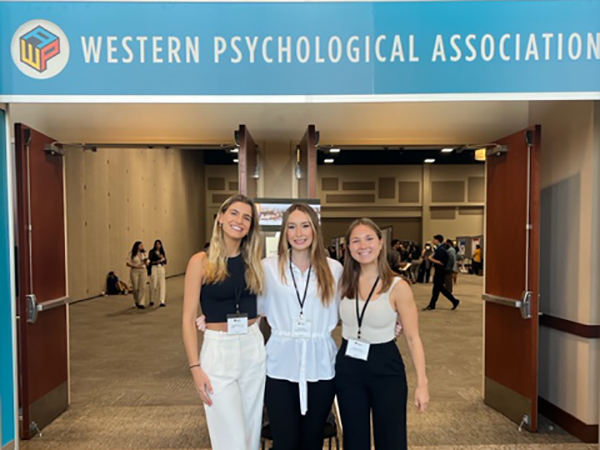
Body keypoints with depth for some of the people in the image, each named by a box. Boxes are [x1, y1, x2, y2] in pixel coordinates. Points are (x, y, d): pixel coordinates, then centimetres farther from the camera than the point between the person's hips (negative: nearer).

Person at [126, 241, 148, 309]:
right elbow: (127, 263, -6)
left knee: (143, 287, -6)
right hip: (134, 271, -3)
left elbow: (146, 263, 12)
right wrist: (136, 266, -16)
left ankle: (141, 303, -3)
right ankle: (136, 301, 28)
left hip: (143, 271, 3)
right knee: (135, 288, 2)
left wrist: (146, 261, -11)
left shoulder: (144, 253, 9)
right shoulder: (131, 254, -3)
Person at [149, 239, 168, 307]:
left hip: (161, 268, 3)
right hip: (154, 268, -3)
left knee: (162, 285, -4)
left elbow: (165, 262, 10)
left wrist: (162, 258, -8)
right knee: (153, 285, 0)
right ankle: (152, 300, 18)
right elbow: (149, 261, -4)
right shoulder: (152, 251, 0)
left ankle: (162, 301, -4)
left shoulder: (162, 252, 12)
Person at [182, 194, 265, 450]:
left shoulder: (252, 261, 4)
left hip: (253, 348, 4)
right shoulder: (201, 261, -8)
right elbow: (188, 318, -8)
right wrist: (195, 367, -11)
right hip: (218, 350, -4)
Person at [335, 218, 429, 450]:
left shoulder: (398, 287, -12)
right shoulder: (344, 283, -2)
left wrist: (422, 382, -13)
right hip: (348, 367, 3)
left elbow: (413, 338, -9)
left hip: (385, 367, -3)